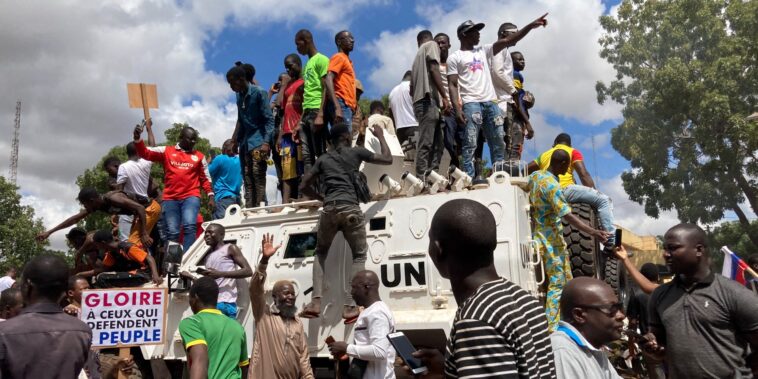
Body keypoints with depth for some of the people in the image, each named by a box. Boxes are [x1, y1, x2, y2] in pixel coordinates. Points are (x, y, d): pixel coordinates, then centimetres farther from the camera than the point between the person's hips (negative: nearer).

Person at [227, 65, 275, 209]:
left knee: (258, 176, -14)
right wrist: (235, 140, 15)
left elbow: (269, 119, -12)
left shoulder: (259, 92, -8)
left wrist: (266, 142, -23)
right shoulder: (239, 95, 13)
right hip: (245, 141, 7)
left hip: (258, 140, -7)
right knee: (247, 178, 2)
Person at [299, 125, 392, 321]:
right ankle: (350, 306, -4)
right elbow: (388, 159, 19)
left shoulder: (323, 159, 22)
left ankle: (316, 302, 7)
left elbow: (304, 186, 24)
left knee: (321, 252, 23)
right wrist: (380, 136, 32)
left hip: (329, 210, 3)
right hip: (350, 209, -3)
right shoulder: (356, 152, 14)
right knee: (359, 255, 10)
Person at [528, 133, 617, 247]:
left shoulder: (544, 155, 28)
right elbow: (584, 174, 0)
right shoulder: (572, 152, 13)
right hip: (564, 189, -6)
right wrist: (594, 194, 5)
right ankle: (611, 243, -18)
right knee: (604, 200, -4)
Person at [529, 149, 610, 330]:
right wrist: (593, 232, -32)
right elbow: (568, 216, -29)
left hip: (538, 236, 9)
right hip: (551, 240, -9)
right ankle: (551, 328, -2)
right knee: (557, 282, -4)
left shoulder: (535, 175, 3)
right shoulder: (552, 186, -23)